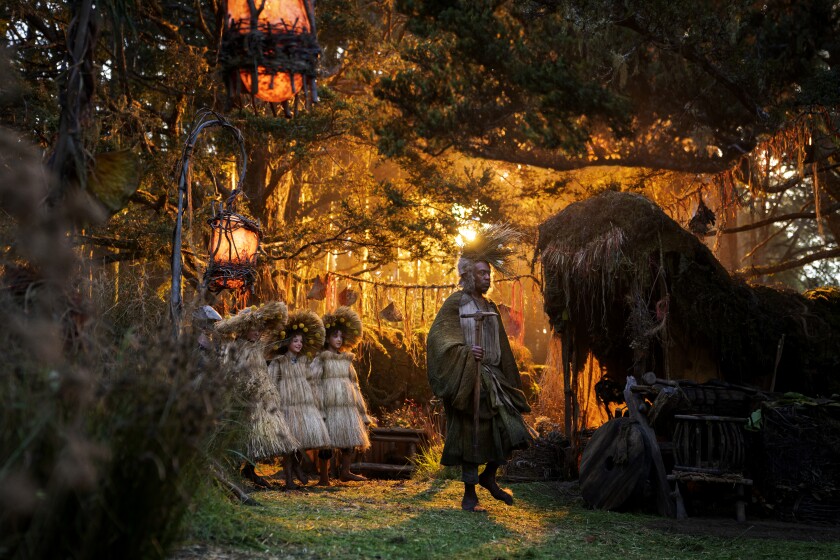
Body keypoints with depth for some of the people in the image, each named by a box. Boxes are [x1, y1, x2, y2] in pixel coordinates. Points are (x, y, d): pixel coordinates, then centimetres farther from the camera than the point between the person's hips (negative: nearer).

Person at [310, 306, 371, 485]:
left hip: (347, 406, 6)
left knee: (353, 436, 0)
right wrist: (318, 410, -17)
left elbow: (354, 385, 19)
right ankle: (324, 478, 6)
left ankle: (345, 471, 7)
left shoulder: (346, 360, 18)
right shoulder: (319, 360, 0)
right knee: (327, 441, -3)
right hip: (329, 407, -6)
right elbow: (315, 385, -7)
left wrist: (362, 412, 16)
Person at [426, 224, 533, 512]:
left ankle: (489, 477, 19)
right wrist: (465, 352, -26)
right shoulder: (455, 303, -4)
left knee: (511, 429, -2)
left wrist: (509, 382, 18)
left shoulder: (490, 307, 17)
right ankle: (469, 495, 8)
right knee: (471, 434, -3)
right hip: (467, 380, -6)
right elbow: (437, 337, -13)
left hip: (493, 378, 6)